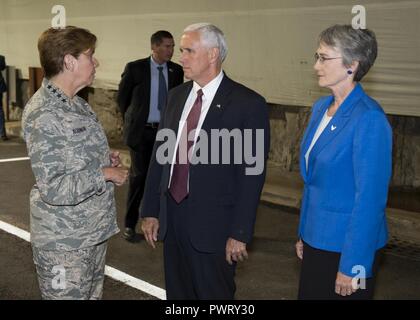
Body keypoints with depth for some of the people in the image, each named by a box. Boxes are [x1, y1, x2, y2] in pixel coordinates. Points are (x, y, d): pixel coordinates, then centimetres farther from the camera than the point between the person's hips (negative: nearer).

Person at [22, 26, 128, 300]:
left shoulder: (77, 104, 8)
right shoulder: (43, 113, -21)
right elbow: (53, 189, -25)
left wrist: (105, 157, 3)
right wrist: (105, 174, -18)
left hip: (94, 230, 9)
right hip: (64, 242, -9)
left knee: (93, 294, 20)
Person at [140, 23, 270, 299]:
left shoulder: (248, 104, -10)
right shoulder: (177, 95, 8)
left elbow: (252, 174, -12)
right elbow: (160, 154, 10)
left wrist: (240, 234, -13)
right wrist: (151, 211, 8)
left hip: (213, 224, -5)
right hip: (171, 217, 6)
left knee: (213, 294, 8)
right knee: (177, 293, 17)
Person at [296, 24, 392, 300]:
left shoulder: (369, 119, -20)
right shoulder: (321, 107, 5)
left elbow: (370, 199, -21)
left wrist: (352, 267, -19)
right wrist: (304, 234, 15)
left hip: (348, 246, -7)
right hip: (316, 239, 8)